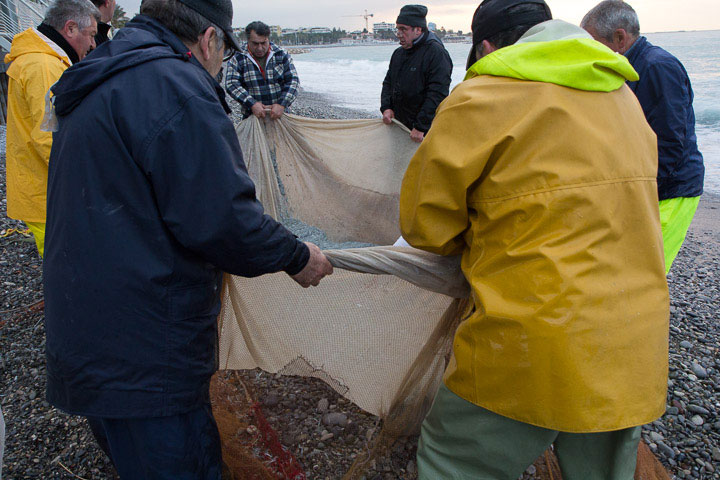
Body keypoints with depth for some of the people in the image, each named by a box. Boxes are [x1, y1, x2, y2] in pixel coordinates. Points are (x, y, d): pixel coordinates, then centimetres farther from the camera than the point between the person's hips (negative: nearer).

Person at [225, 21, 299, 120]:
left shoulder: (281, 55, 2)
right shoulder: (237, 59, -1)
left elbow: (293, 81, -3)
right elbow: (232, 85, -10)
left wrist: (282, 104, -17)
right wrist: (252, 104, -23)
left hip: (280, 114, 1)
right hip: (252, 116, -1)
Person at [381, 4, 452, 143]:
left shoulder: (436, 53, -14)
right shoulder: (398, 53, 12)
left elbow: (437, 95, -21)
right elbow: (388, 83, 20)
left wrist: (420, 127, -24)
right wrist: (386, 107, 1)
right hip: (399, 125, 7)